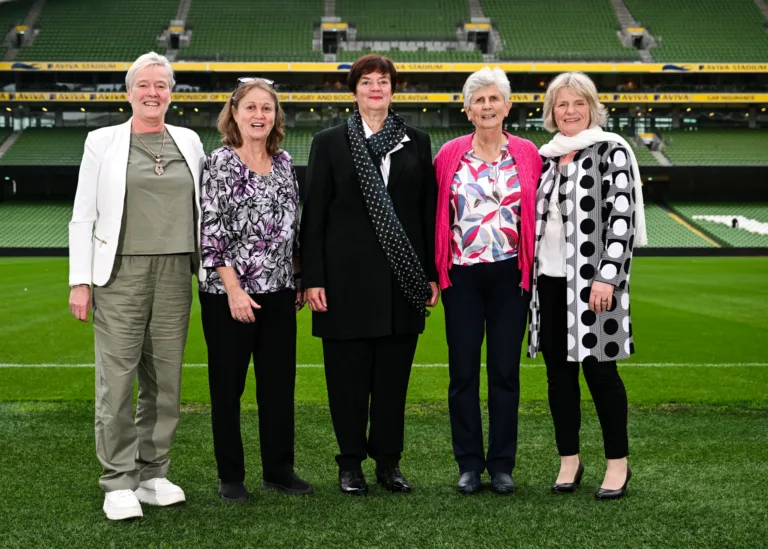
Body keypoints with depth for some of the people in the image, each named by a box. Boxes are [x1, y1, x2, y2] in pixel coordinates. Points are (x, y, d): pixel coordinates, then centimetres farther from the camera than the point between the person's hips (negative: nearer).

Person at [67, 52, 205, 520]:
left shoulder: (190, 142, 13)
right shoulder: (103, 142, 5)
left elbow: (205, 204, 19)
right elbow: (82, 216, 3)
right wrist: (80, 280, -4)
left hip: (175, 273, 3)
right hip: (120, 274, -3)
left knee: (165, 380, 6)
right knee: (117, 381, -5)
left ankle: (153, 474, 17)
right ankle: (119, 482, 4)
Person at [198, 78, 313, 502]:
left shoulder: (284, 162, 9)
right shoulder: (220, 162, -8)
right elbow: (210, 231, -12)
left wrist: (298, 280, 11)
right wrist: (233, 288, -17)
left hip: (279, 292, 6)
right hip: (229, 294, -5)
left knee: (280, 382, 9)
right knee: (227, 386, 5)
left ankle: (279, 469, 21)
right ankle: (230, 476, 16)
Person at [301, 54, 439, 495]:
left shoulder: (417, 142, 10)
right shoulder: (330, 143, 5)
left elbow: (429, 211, 9)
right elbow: (314, 215, 1)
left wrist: (432, 274, 4)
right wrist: (313, 278, -5)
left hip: (402, 277, 2)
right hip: (348, 277, -2)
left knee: (394, 375, 6)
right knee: (348, 375, 3)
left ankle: (389, 462, 17)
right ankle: (351, 464, 15)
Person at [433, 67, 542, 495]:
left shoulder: (527, 153, 3)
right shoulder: (450, 154, 3)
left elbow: (539, 214, 5)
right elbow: (436, 214, 5)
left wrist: (534, 267, -1)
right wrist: (433, 271, -1)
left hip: (510, 275, 0)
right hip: (462, 275, 0)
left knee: (505, 371, 5)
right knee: (463, 372, 4)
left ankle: (502, 464, 15)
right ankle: (469, 464, 14)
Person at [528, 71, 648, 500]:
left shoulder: (612, 150, -4)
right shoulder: (545, 156, 12)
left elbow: (622, 217, -11)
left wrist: (607, 276, -19)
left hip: (593, 279, -5)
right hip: (549, 279, 5)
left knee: (599, 368, -3)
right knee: (559, 369, 8)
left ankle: (619, 464, 11)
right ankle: (569, 461, 20)